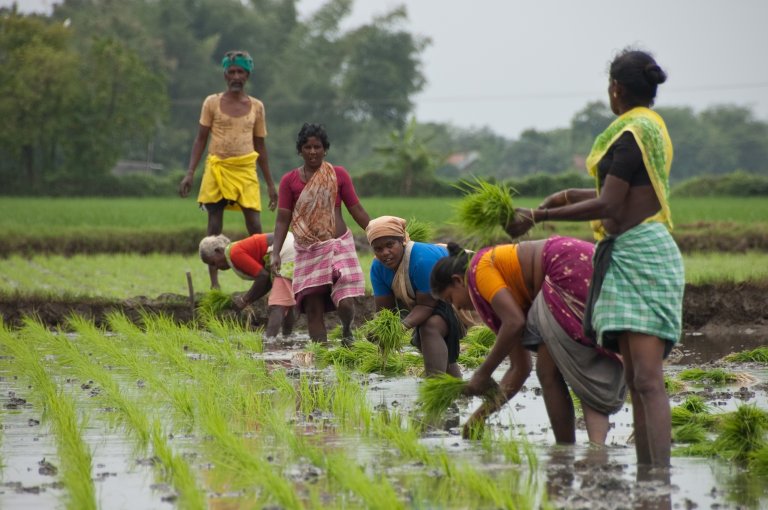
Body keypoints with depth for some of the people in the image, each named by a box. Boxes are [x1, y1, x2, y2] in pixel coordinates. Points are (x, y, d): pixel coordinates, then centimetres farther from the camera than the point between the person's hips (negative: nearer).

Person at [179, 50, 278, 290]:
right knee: (214, 227, 0)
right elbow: (200, 140, 6)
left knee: (254, 224, -10)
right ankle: (214, 283, 3)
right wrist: (189, 174, -5)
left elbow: (260, 146, 15)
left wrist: (270, 184, 14)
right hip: (217, 169, -1)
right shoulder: (212, 103, 4)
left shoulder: (256, 107, 10)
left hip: (246, 171, 1)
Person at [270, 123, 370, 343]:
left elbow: (357, 211, 6)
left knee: (345, 302, -13)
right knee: (313, 309, -1)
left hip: (338, 246, -1)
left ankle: (347, 331, 20)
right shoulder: (289, 181, 2)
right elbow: (283, 219, 0)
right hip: (308, 252, 1)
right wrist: (276, 254, -10)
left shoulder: (338, 175, 2)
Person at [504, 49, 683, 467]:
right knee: (636, 378, 9)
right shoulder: (651, 127, 17)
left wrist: (539, 216, -16)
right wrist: (571, 196, 35)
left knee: (647, 378, -19)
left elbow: (609, 205, -19)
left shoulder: (632, 133, -13)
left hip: (638, 253, -10)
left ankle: (660, 473, -27)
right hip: (634, 256, 10)